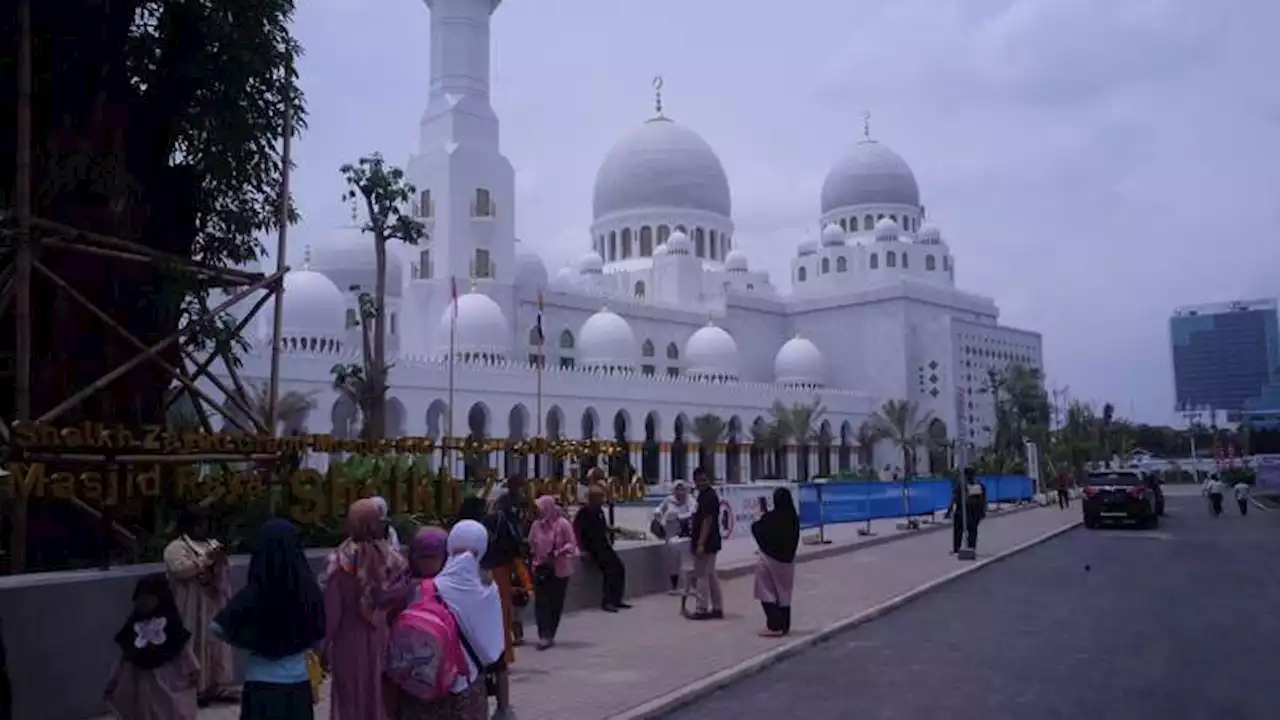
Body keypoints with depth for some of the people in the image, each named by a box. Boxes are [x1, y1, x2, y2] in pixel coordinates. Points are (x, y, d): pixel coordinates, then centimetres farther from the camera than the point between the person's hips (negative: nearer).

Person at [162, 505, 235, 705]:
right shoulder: (176, 547, -5)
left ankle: (220, 686, 16)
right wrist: (206, 559, -22)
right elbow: (180, 570, -21)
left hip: (215, 605, 6)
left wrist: (221, 561, -8)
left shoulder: (212, 544, 14)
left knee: (218, 645, 9)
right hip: (193, 609, -6)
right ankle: (196, 690, 3)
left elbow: (226, 572, 13)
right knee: (195, 647, -4)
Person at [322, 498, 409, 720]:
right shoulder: (390, 558, -11)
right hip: (381, 639, 2)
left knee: (351, 699, 12)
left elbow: (332, 609, -11)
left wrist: (325, 645, 0)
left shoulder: (342, 561, -16)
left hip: (349, 641, -2)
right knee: (380, 695, 17)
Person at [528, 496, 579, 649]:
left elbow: (572, 544, -9)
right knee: (541, 602, -8)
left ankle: (549, 635, 18)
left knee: (556, 603, 6)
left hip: (559, 569, -2)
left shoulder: (563, 524, -10)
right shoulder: (536, 524, 2)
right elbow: (531, 545, 12)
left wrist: (558, 552, -21)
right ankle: (545, 635, -9)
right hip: (541, 569, 2)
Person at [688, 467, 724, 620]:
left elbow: (708, 521, -22)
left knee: (701, 576, -4)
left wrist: (701, 544, -24)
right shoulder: (704, 495, 14)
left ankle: (702, 609, 1)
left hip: (706, 543, -10)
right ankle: (717, 608, 18)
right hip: (709, 542, 10)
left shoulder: (709, 497, -17)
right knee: (711, 575, 13)